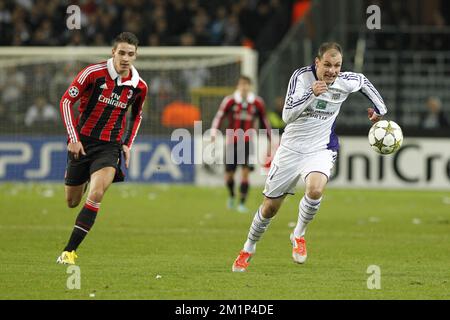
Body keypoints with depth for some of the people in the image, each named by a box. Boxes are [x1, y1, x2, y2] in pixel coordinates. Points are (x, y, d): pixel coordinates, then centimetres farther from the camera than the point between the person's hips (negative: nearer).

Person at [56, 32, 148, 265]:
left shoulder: (139, 86, -2)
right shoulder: (93, 73, -13)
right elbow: (66, 101, -8)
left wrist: (127, 144, 9)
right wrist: (73, 138, -15)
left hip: (110, 146, 0)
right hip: (82, 141, 0)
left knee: (96, 194, -23)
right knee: (72, 201, 9)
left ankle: (68, 251, -19)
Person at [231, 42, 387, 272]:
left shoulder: (345, 82, -9)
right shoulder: (301, 76, -18)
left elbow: (364, 82, 16)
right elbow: (287, 115, -25)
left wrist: (380, 109, 24)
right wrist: (311, 94, -36)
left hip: (321, 150, 1)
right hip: (291, 148, -1)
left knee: (315, 190, -32)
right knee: (270, 207, 7)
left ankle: (299, 236, -5)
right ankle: (248, 249, 33)